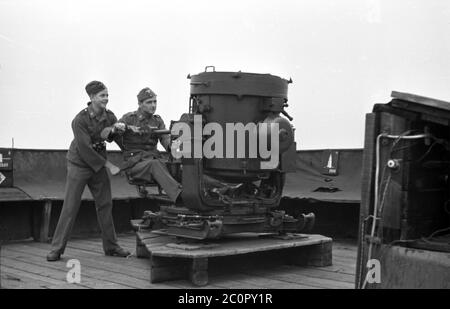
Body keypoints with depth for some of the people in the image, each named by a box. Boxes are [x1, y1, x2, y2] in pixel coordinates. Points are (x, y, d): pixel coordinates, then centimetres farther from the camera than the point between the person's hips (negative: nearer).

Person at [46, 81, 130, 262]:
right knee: (70, 207, -5)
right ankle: (57, 249, 2)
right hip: (79, 164, -5)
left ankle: (111, 246, 17)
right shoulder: (80, 120, -20)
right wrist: (109, 165, -19)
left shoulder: (109, 117, -2)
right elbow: (85, 149, -22)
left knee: (105, 205, 6)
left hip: (98, 166, 5)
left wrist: (111, 131, -16)